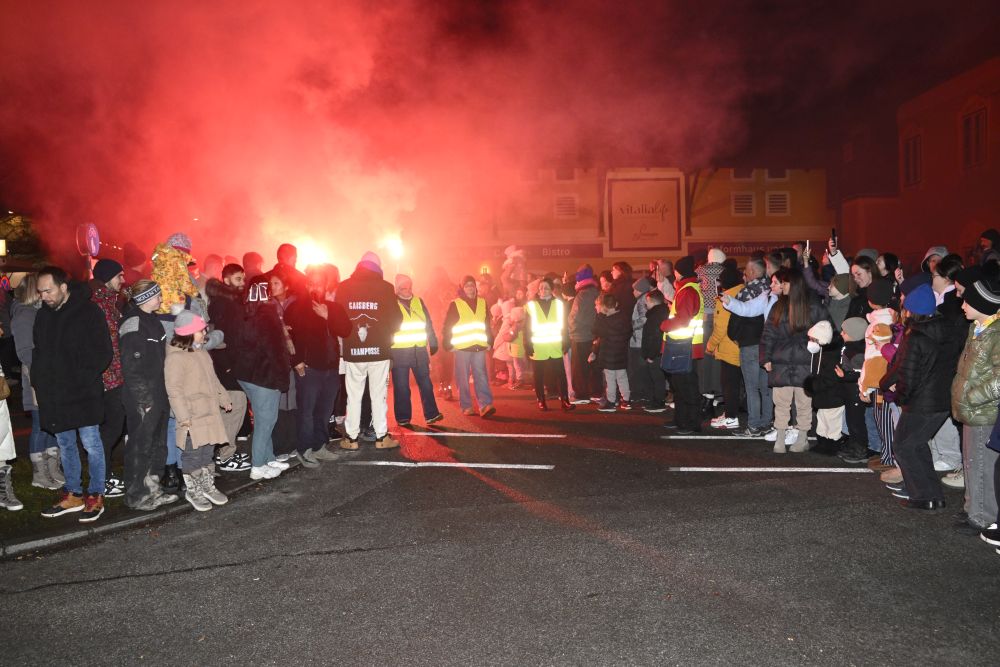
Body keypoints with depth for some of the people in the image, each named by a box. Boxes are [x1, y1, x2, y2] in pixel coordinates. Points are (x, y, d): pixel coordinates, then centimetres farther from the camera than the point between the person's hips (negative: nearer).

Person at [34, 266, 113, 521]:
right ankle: (73, 495, 25)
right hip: (54, 394, 6)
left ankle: (96, 496, 11)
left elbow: (103, 354, -10)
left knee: (91, 444, 0)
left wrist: (83, 380, -15)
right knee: (65, 445, 14)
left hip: (83, 393, -6)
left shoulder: (88, 312, -10)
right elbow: (39, 354, 18)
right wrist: (38, 383, 7)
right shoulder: (43, 315, 9)